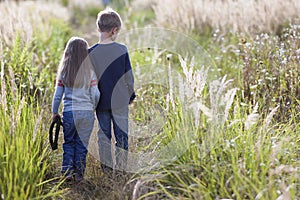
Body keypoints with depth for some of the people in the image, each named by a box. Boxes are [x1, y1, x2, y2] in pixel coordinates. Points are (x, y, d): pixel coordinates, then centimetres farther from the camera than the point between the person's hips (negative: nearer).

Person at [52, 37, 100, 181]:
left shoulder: (64, 72, -1)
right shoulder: (90, 71, -3)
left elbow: (57, 95, 1)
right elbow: (96, 95, -3)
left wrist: (54, 113, 13)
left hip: (69, 112, 1)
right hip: (87, 112, 0)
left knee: (68, 143, 15)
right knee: (82, 144, 9)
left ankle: (67, 171, 6)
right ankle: (79, 174, 13)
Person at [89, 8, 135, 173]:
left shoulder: (91, 52, -8)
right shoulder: (122, 50, -10)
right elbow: (129, 77, -3)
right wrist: (131, 95, 12)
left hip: (101, 102, 1)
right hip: (120, 101, -1)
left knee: (104, 134, 12)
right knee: (121, 135, 9)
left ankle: (106, 166, 15)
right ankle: (121, 167, 12)